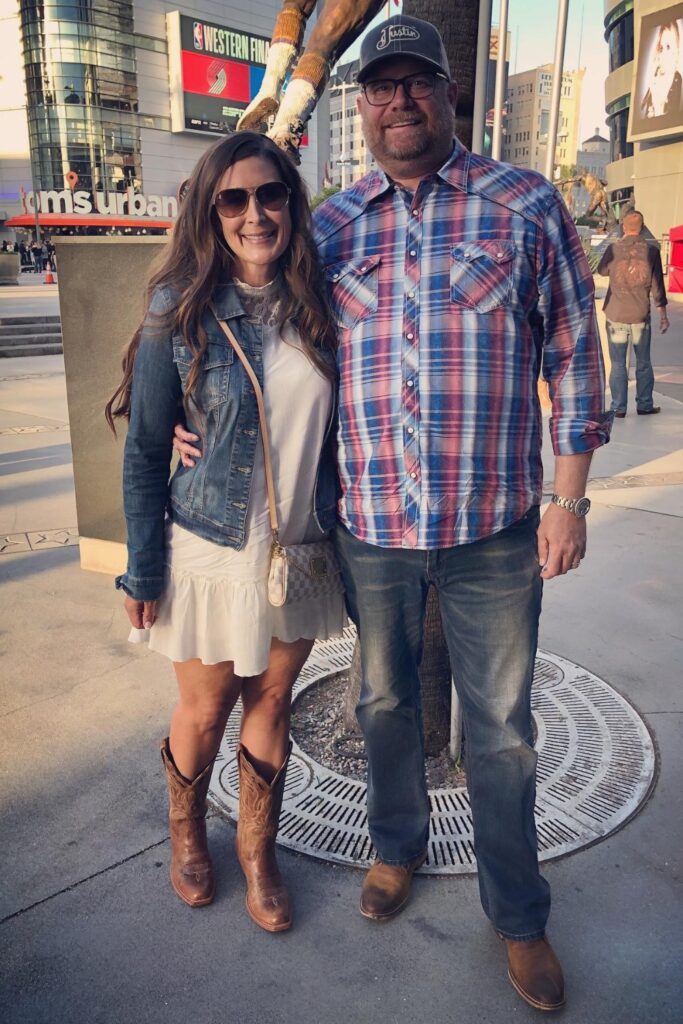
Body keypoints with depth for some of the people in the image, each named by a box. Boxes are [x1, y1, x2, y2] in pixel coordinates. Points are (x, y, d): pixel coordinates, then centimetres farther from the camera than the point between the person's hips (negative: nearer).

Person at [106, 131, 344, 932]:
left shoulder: (319, 302, -2)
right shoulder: (179, 311, -10)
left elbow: (339, 422, 8)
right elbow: (144, 452, -6)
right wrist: (143, 571, -5)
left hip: (301, 549, 3)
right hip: (212, 548, -2)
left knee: (271, 700, 16)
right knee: (205, 710, 15)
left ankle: (258, 848, 39)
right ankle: (185, 831, 45)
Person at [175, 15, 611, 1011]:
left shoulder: (526, 204, 0)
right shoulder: (329, 226, 5)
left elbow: (573, 352, 1)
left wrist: (570, 496, -4)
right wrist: (184, 413, 3)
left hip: (495, 527, -2)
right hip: (368, 525, 2)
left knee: (500, 728, 11)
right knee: (386, 701, 20)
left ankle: (518, 912, 34)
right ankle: (398, 847, 47)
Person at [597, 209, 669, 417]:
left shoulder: (614, 248, -7)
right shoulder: (651, 250, -4)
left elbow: (602, 271, 12)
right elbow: (657, 285, 0)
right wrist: (663, 314, 8)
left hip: (616, 315, -1)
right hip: (641, 316, 1)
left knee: (618, 364, 5)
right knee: (643, 363, 13)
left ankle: (619, 407, 6)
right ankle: (644, 405, 19)